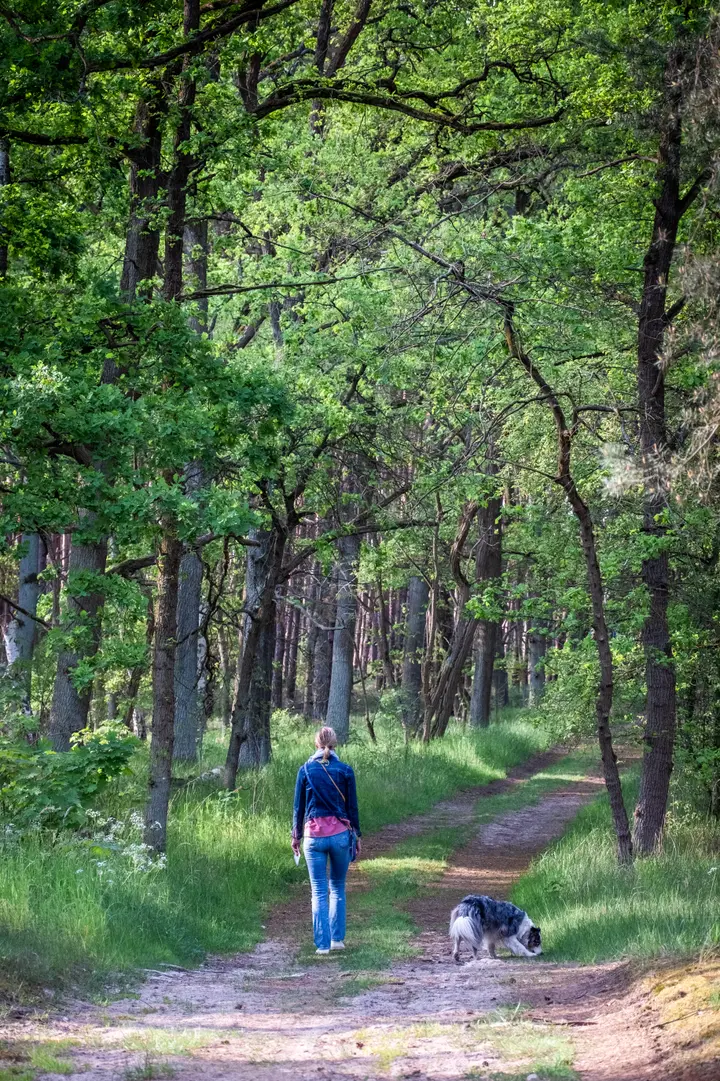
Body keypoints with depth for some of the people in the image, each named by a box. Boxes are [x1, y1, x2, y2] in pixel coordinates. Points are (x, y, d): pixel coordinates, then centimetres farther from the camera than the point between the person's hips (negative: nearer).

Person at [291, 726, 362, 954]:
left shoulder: (306, 770, 0)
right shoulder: (345, 770, -1)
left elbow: (298, 806, 4)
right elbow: (352, 806, 3)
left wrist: (296, 836, 14)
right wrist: (357, 835, 14)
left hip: (314, 835, 0)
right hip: (340, 834, 1)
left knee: (319, 892, 3)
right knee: (338, 888, 16)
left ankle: (323, 944, 0)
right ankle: (337, 938, 14)